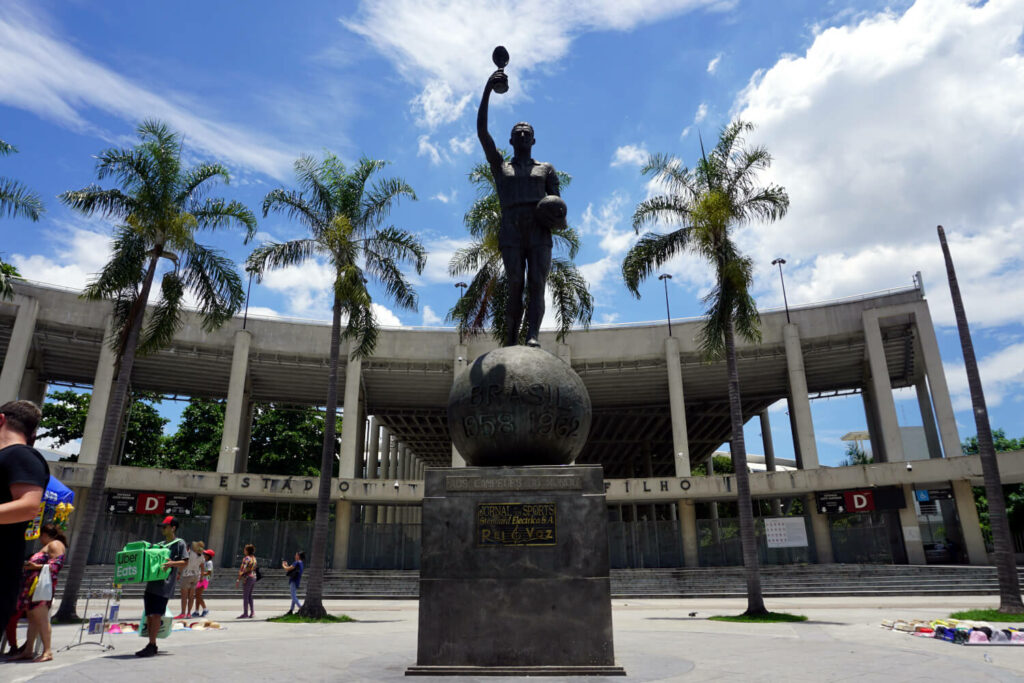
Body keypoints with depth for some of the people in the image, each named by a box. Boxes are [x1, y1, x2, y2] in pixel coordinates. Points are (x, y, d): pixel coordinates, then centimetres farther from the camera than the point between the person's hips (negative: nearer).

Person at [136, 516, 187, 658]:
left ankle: (151, 646, -10)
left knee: (156, 614, -12)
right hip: (152, 583, 7)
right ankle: (152, 646, 15)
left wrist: (172, 563, -23)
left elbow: (185, 562, -7)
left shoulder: (179, 543, 1)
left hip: (165, 584, -7)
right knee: (149, 615, 7)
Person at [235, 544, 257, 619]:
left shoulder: (246, 558, -12)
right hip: (253, 577, 8)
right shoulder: (254, 558, 12)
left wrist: (238, 580, -16)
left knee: (245, 596, -2)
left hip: (247, 578, -8)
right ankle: (252, 612, 12)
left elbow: (243, 570, -18)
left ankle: (245, 613, -1)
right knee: (249, 596, 14)